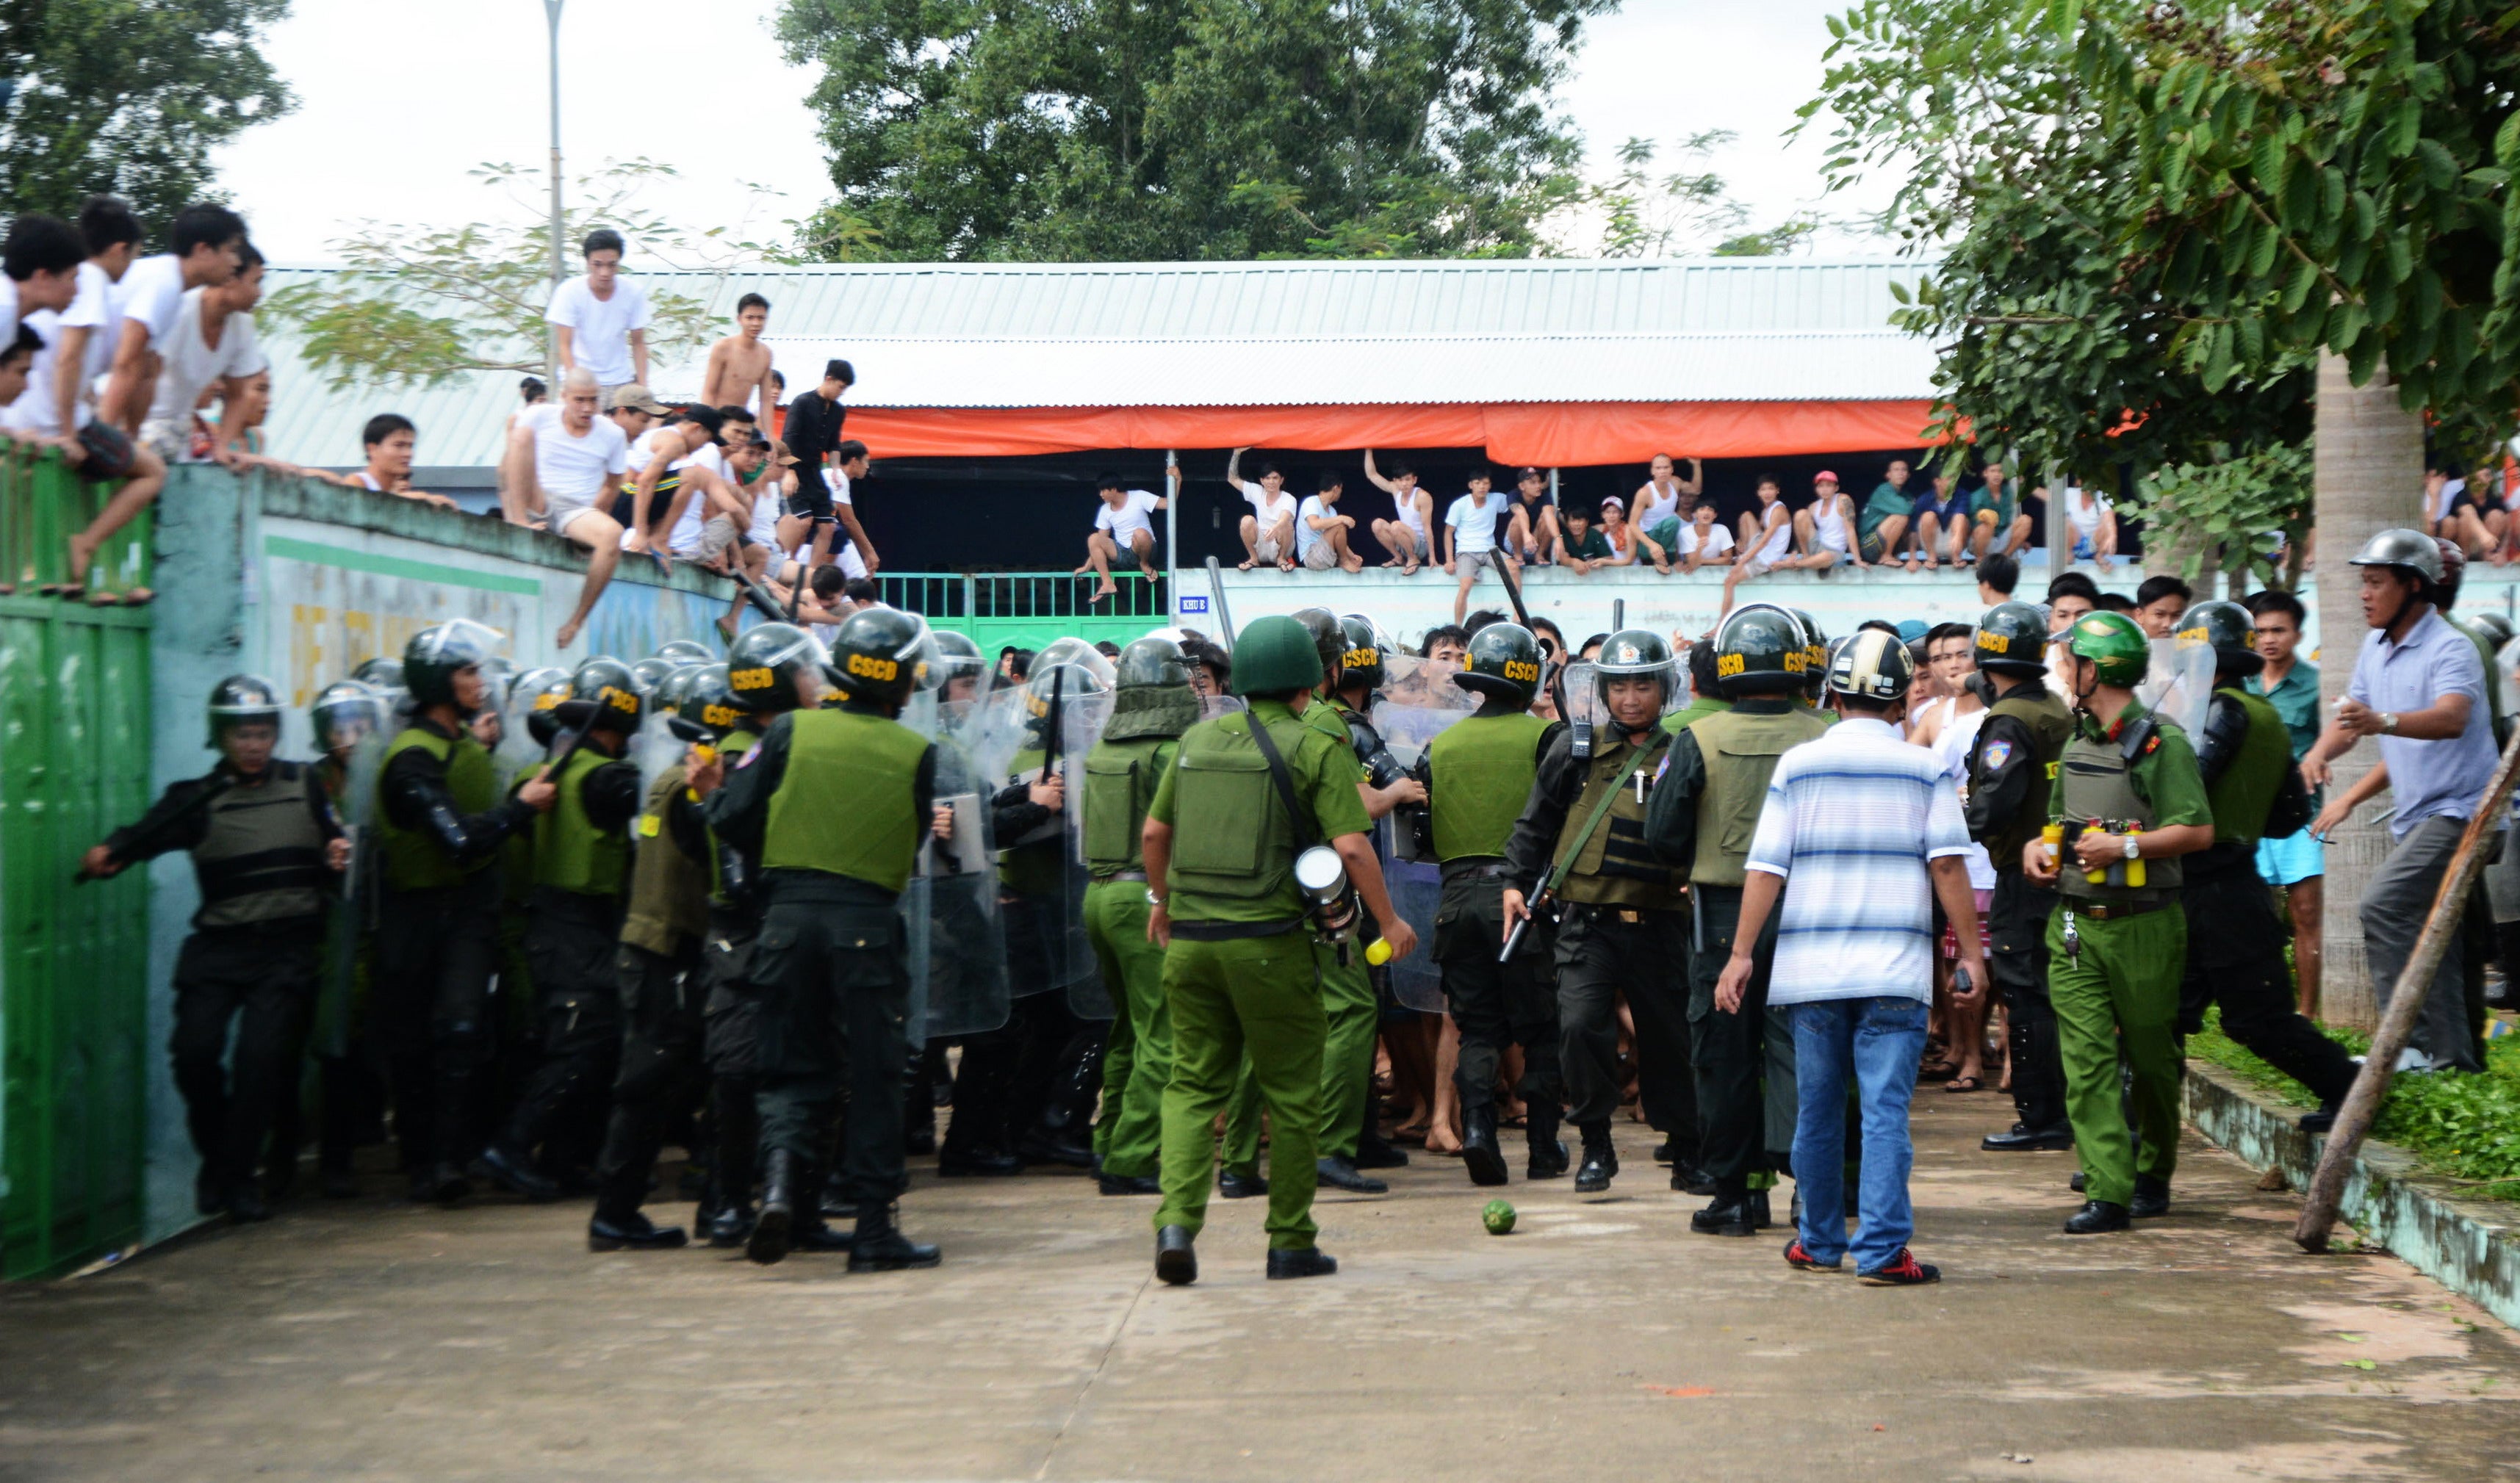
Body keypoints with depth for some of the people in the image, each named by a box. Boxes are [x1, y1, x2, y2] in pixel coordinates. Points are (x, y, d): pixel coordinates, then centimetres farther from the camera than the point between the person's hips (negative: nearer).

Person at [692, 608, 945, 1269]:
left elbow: (736, 819, -3)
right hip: (868, 921, -1)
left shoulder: (793, 731, -1)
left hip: (789, 911, 1)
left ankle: (780, 1173, -14)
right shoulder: (915, 753, 0)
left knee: (793, 1066, 12)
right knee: (874, 1076, 7)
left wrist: (713, 791, 20)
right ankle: (876, 1228, 9)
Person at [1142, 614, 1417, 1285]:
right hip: (1269, 942, -4)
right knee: (1290, 1094, 8)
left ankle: (1176, 1221, -8)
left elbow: (1154, 833, 15)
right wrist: (1389, 921, 0)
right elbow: (1351, 846, -12)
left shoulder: (1198, 740, 9)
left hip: (1190, 936, 4)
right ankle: (1291, 1243, 14)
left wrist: (1162, 900, 31)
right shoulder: (1316, 749, -5)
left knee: (1193, 1084, 10)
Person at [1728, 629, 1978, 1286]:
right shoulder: (1924, 769, 2)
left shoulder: (1797, 765, 5)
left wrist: (1741, 953, 4)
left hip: (1810, 965, 2)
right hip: (1894, 967, -2)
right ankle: (1882, 1249, -11)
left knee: (1818, 1109, 12)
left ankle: (1819, 1242, 22)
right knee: (1886, 1109, -4)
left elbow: (1766, 867, 1)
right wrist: (1971, 954, 1)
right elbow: (1948, 866, -4)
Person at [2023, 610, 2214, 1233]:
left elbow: (2198, 830, -15)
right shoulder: (2077, 743, 15)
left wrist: (2124, 845, -21)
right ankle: (2107, 1191, -10)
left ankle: (2153, 1175, 28)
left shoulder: (2161, 742, -9)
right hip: (2074, 924, 6)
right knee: (2087, 1059, -7)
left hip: (2142, 925, -6)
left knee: (2150, 1059, 9)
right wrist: (2040, 846, 8)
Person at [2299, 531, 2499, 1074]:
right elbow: (2352, 718, 15)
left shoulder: (2449, 648, -17)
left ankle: (2415, 1042, -20)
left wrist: (2382, 721, -52)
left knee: (2382, 904, -23)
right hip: (2411, 814, 9)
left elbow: (2452, 718, -35)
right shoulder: (2376, 648, 9)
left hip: (2456, 808, -9)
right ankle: (2453, 1054, 23)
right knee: (2427, 934, 13)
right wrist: (2320, 750, -8)